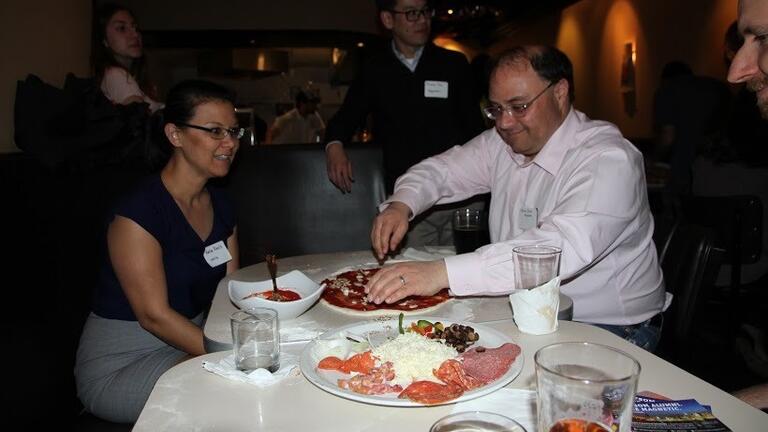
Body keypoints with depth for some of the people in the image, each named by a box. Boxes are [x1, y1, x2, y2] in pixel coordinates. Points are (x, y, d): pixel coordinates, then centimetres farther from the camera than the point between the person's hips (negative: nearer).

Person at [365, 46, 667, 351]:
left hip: (609, 329, -6)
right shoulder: (503, 141, 1)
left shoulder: (609, 159, -22)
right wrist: (401, 205, -13)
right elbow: (441, 169, 11)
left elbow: (565, 248, -37)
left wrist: (444, 272, -45)